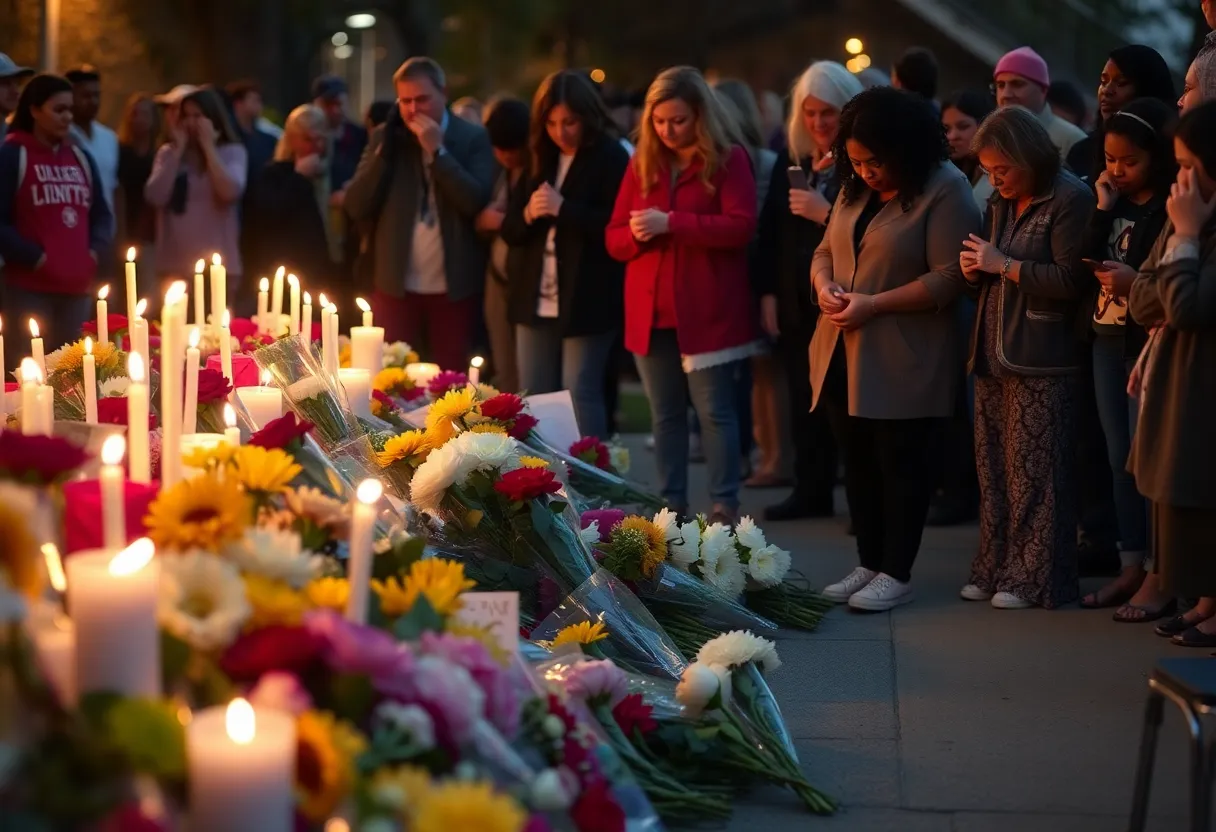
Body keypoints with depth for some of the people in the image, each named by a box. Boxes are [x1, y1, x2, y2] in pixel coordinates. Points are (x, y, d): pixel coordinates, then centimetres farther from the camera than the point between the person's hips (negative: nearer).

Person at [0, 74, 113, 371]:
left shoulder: (81, 158, 16)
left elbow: (102, 214, 19)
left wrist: (95, 251, 1)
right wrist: (34, 258, -15)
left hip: (78, 286, 6)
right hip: (29, 286, -6)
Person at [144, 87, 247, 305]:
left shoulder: (232, 152, 2)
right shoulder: (168, 152, 7)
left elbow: (230, 192, -16)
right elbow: (155, 197, -7)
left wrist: (208, 147, -9)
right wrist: (178, 150, -5)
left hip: (219, 265, -2)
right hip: (176, 265, 2)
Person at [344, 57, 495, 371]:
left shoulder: (473, 138, -2)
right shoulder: (384, 138, 6)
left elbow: (478, 203, -15)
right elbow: (355, 207, -2)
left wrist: (437, 151, -16)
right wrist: (386, 149, -10)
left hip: (453, 286, -2)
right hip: (396, 284, 2)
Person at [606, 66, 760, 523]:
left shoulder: (729, 159, -3)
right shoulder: (642, 163, 11)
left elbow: (741, 227, -16)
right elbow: (614, 238, 12)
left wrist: (671, 222, -20)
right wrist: (636, 234, -12)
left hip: (707, 311, -5)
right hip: (650, 311, 5)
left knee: (714, 411, -3)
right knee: (665, 415, 9)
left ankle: (724, 507, 2)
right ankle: (670, 505, 15)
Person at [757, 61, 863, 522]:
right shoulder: (791, 157, 11)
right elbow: (771, 228, 10)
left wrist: (828, 214, -20)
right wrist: (768, 293, 5)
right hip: (798, 302, 5)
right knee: (805, 400, 11)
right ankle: (811, 490, 21)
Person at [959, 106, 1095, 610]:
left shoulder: (1070, 200, -10)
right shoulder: (1004, 203, 16)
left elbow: (1070, 281, -18)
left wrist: (1004, 265, -16)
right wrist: (976, 270, 3)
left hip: (1041, 362, -8)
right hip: (994, 355, 8)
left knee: (1033, 471, -4)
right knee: (992, 466, 8)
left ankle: (1034, 578, 3)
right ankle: (995, 568, 16)